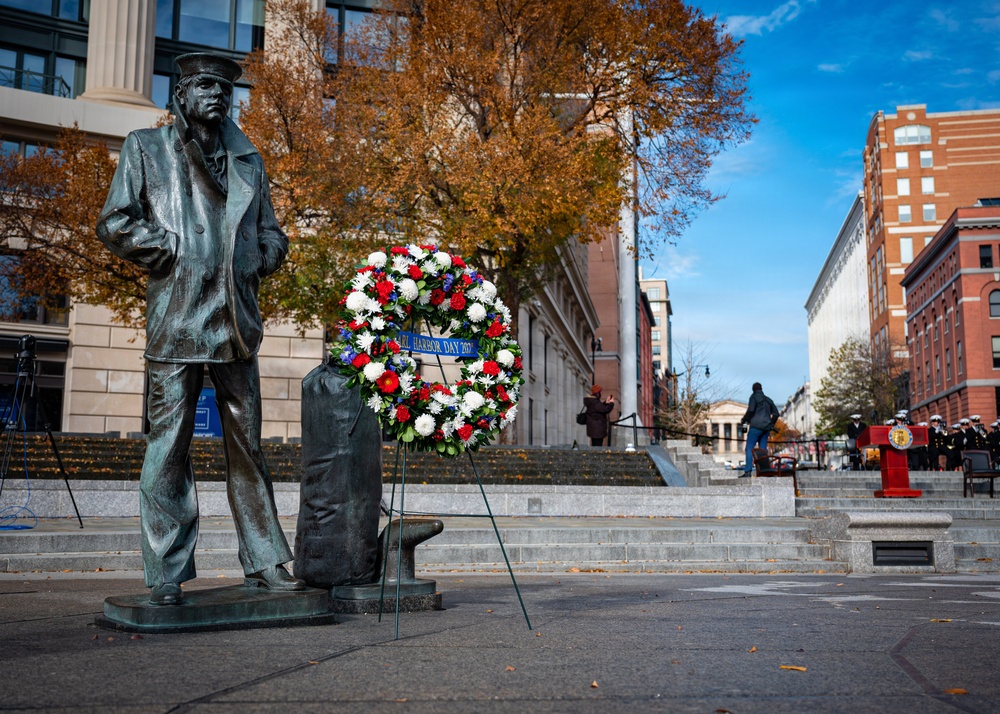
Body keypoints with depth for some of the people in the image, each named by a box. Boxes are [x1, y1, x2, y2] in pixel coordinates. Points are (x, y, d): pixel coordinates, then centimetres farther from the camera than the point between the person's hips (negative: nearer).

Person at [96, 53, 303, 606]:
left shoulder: (248, 160, 20)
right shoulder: (146, 148, 11)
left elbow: (271, 235, 24)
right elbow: (115, 224, 3)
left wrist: (253, 264, 5)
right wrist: (173, 251, -5)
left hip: (237, 321, 4)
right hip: (176, 320, -3)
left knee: (248, 446, 6)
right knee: (168, 446, -3)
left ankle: (263, 563, 12)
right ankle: (166, 575, 4)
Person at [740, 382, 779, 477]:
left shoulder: (754, 397, 0)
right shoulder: (768, 399, 19)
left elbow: (750, 410, -13)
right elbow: (776, 413, 17)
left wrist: (743, 420, 0)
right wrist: (771, 424, 27)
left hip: (756, 426, -6)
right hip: (766, 428, 6)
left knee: (749, 448, -8)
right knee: (763, 450, 7)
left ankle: (748, 471, -19)